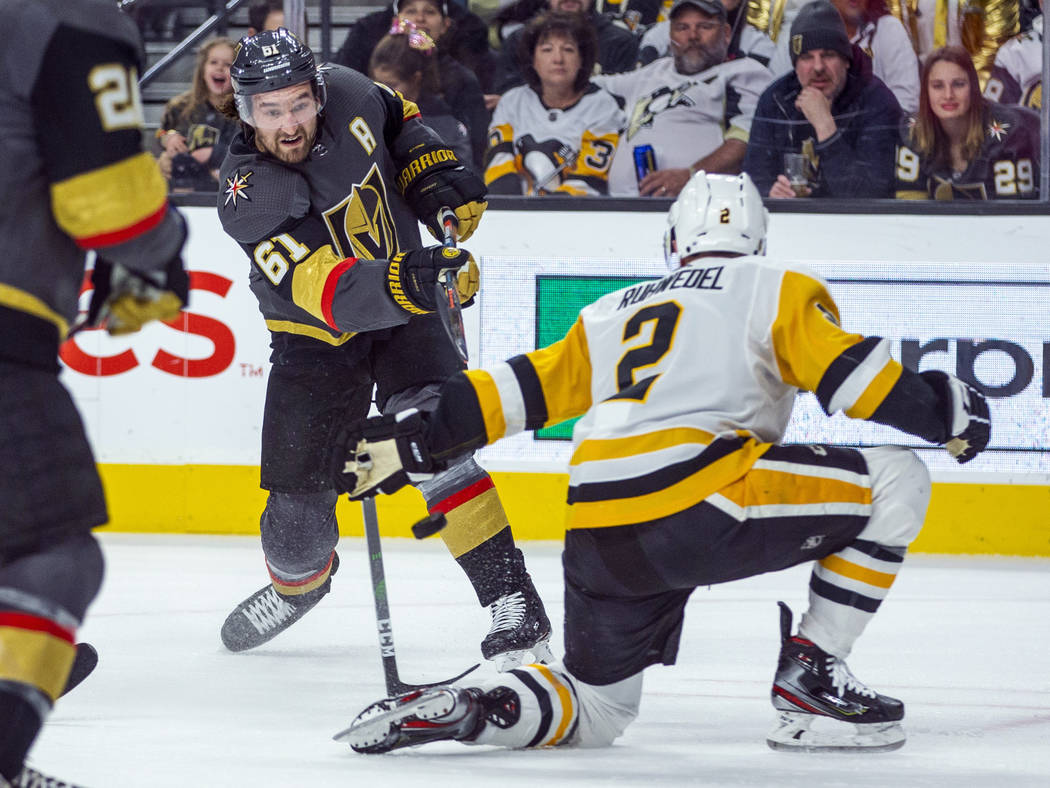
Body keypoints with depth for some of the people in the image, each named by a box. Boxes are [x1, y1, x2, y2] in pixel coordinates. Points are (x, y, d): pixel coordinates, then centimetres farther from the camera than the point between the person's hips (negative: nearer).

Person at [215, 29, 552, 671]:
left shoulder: (347, 95, -16)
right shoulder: (250, 199, -28)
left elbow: (397, 118, 11)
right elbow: (327, 291, -41)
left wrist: (435, 174, -5)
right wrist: (404, 283, -57)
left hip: (406, 313, 1)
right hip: (314, 334, -1)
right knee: (298, 493, 0)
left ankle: (514, 605, -24)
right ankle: (299, 581, 38)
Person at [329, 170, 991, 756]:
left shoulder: (616, 312, 28)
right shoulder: (773, 286, 13)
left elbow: (524, 387, 24)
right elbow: (845, 368, -1)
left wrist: (414, 439, 29)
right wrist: (944, 412, 11)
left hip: (597, 540, 6)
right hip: (696, 504, -6)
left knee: (596, 708, 23)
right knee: (895, 481, 5)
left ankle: (452, 709, -3)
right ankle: (810, 677, 2)